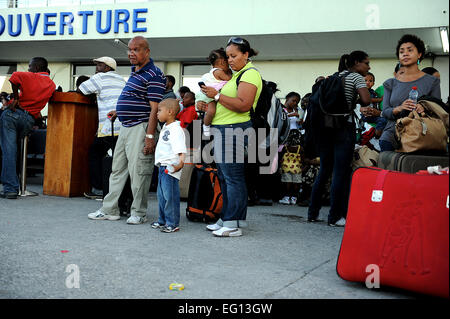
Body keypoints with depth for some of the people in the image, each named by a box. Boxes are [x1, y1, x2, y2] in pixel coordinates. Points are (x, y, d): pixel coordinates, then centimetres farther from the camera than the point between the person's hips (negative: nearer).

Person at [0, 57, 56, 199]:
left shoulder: (31, 76, 0)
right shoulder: (52, 84, 16)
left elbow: (14, 77, -19)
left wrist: (16, 98, -12)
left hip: (13, 113, -5)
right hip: (30, 120, 5)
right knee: (13, 151, 18)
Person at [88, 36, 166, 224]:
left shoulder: (154, 75, -12)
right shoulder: (135, 72, 17)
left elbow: (154, 108, -18)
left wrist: (150, 136, -23)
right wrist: (120, 112, 21)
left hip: (141, 128, -10)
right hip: (125, 127, 10)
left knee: (138, 172, -5)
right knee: (117, 169, 12)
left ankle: (139, 213, 6)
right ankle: (110, 210, 20)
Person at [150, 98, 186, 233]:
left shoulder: (176, 129, -16)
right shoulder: (165, 127, 15)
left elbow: (181, 150, -26)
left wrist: (181, 163, -40)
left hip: (171, 168, -10)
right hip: (163, 166, 10)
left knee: (170, 195, -7)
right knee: (161, 195, 16)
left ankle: (173, 224, 0)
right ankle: (163, 220, 27)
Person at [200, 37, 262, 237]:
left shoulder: (250, 74, -8)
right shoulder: (237, 75, 23)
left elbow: (244, 105, -21)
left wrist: (217, 95, -16)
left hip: (234, 130, -10)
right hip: (223, 130, 10)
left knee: (233, 177, -9)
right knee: (224, 177, 13)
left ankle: (233, 225, -5)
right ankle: (226, 219, 20)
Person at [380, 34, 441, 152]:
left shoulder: (431, 81, 8)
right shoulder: (390, 83, 15)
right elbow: (385, 112, 7)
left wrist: (424, 109, -18)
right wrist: (399, 108, -16)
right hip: (392, 134, 1)